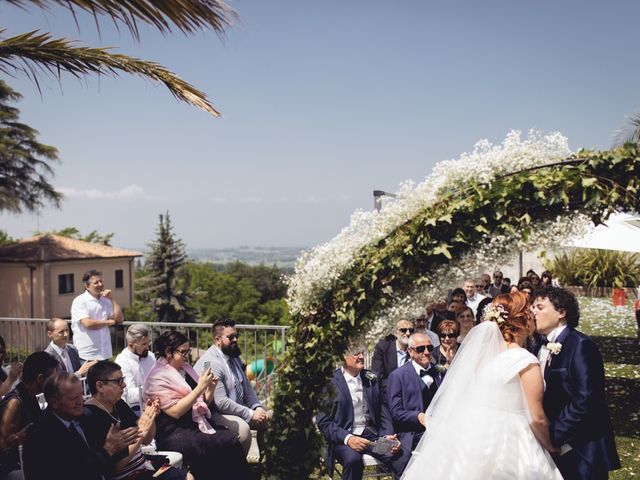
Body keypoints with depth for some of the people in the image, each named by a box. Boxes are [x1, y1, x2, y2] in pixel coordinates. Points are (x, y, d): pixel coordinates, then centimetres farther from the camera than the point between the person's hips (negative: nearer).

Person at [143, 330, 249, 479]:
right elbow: (175, 412, -16)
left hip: (198, 423, 7)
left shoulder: (185, 369, 14)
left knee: (232, 438, -21)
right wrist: (200, 388, -18)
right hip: (174, 434, -7)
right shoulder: (158, 378, -6)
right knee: (227, 444, -27)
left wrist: (210, 388, 1)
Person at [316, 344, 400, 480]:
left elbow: (383, 411, 13)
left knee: (399, 454, -24)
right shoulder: (331, 382, -4)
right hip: (343, 438, -4)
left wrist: (388, 435, -6)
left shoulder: (371, 379, 12)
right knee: (353, 458, -36)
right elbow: (323, 421, -7)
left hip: (371, 435, 4)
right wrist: (347, 438, -21)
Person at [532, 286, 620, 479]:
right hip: (555, 447, 7)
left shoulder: (580, 345, -16)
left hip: (581, 451, -7)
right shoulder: (544, 347, 9)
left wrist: (553, 435, -20)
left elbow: (585, 399, -23)